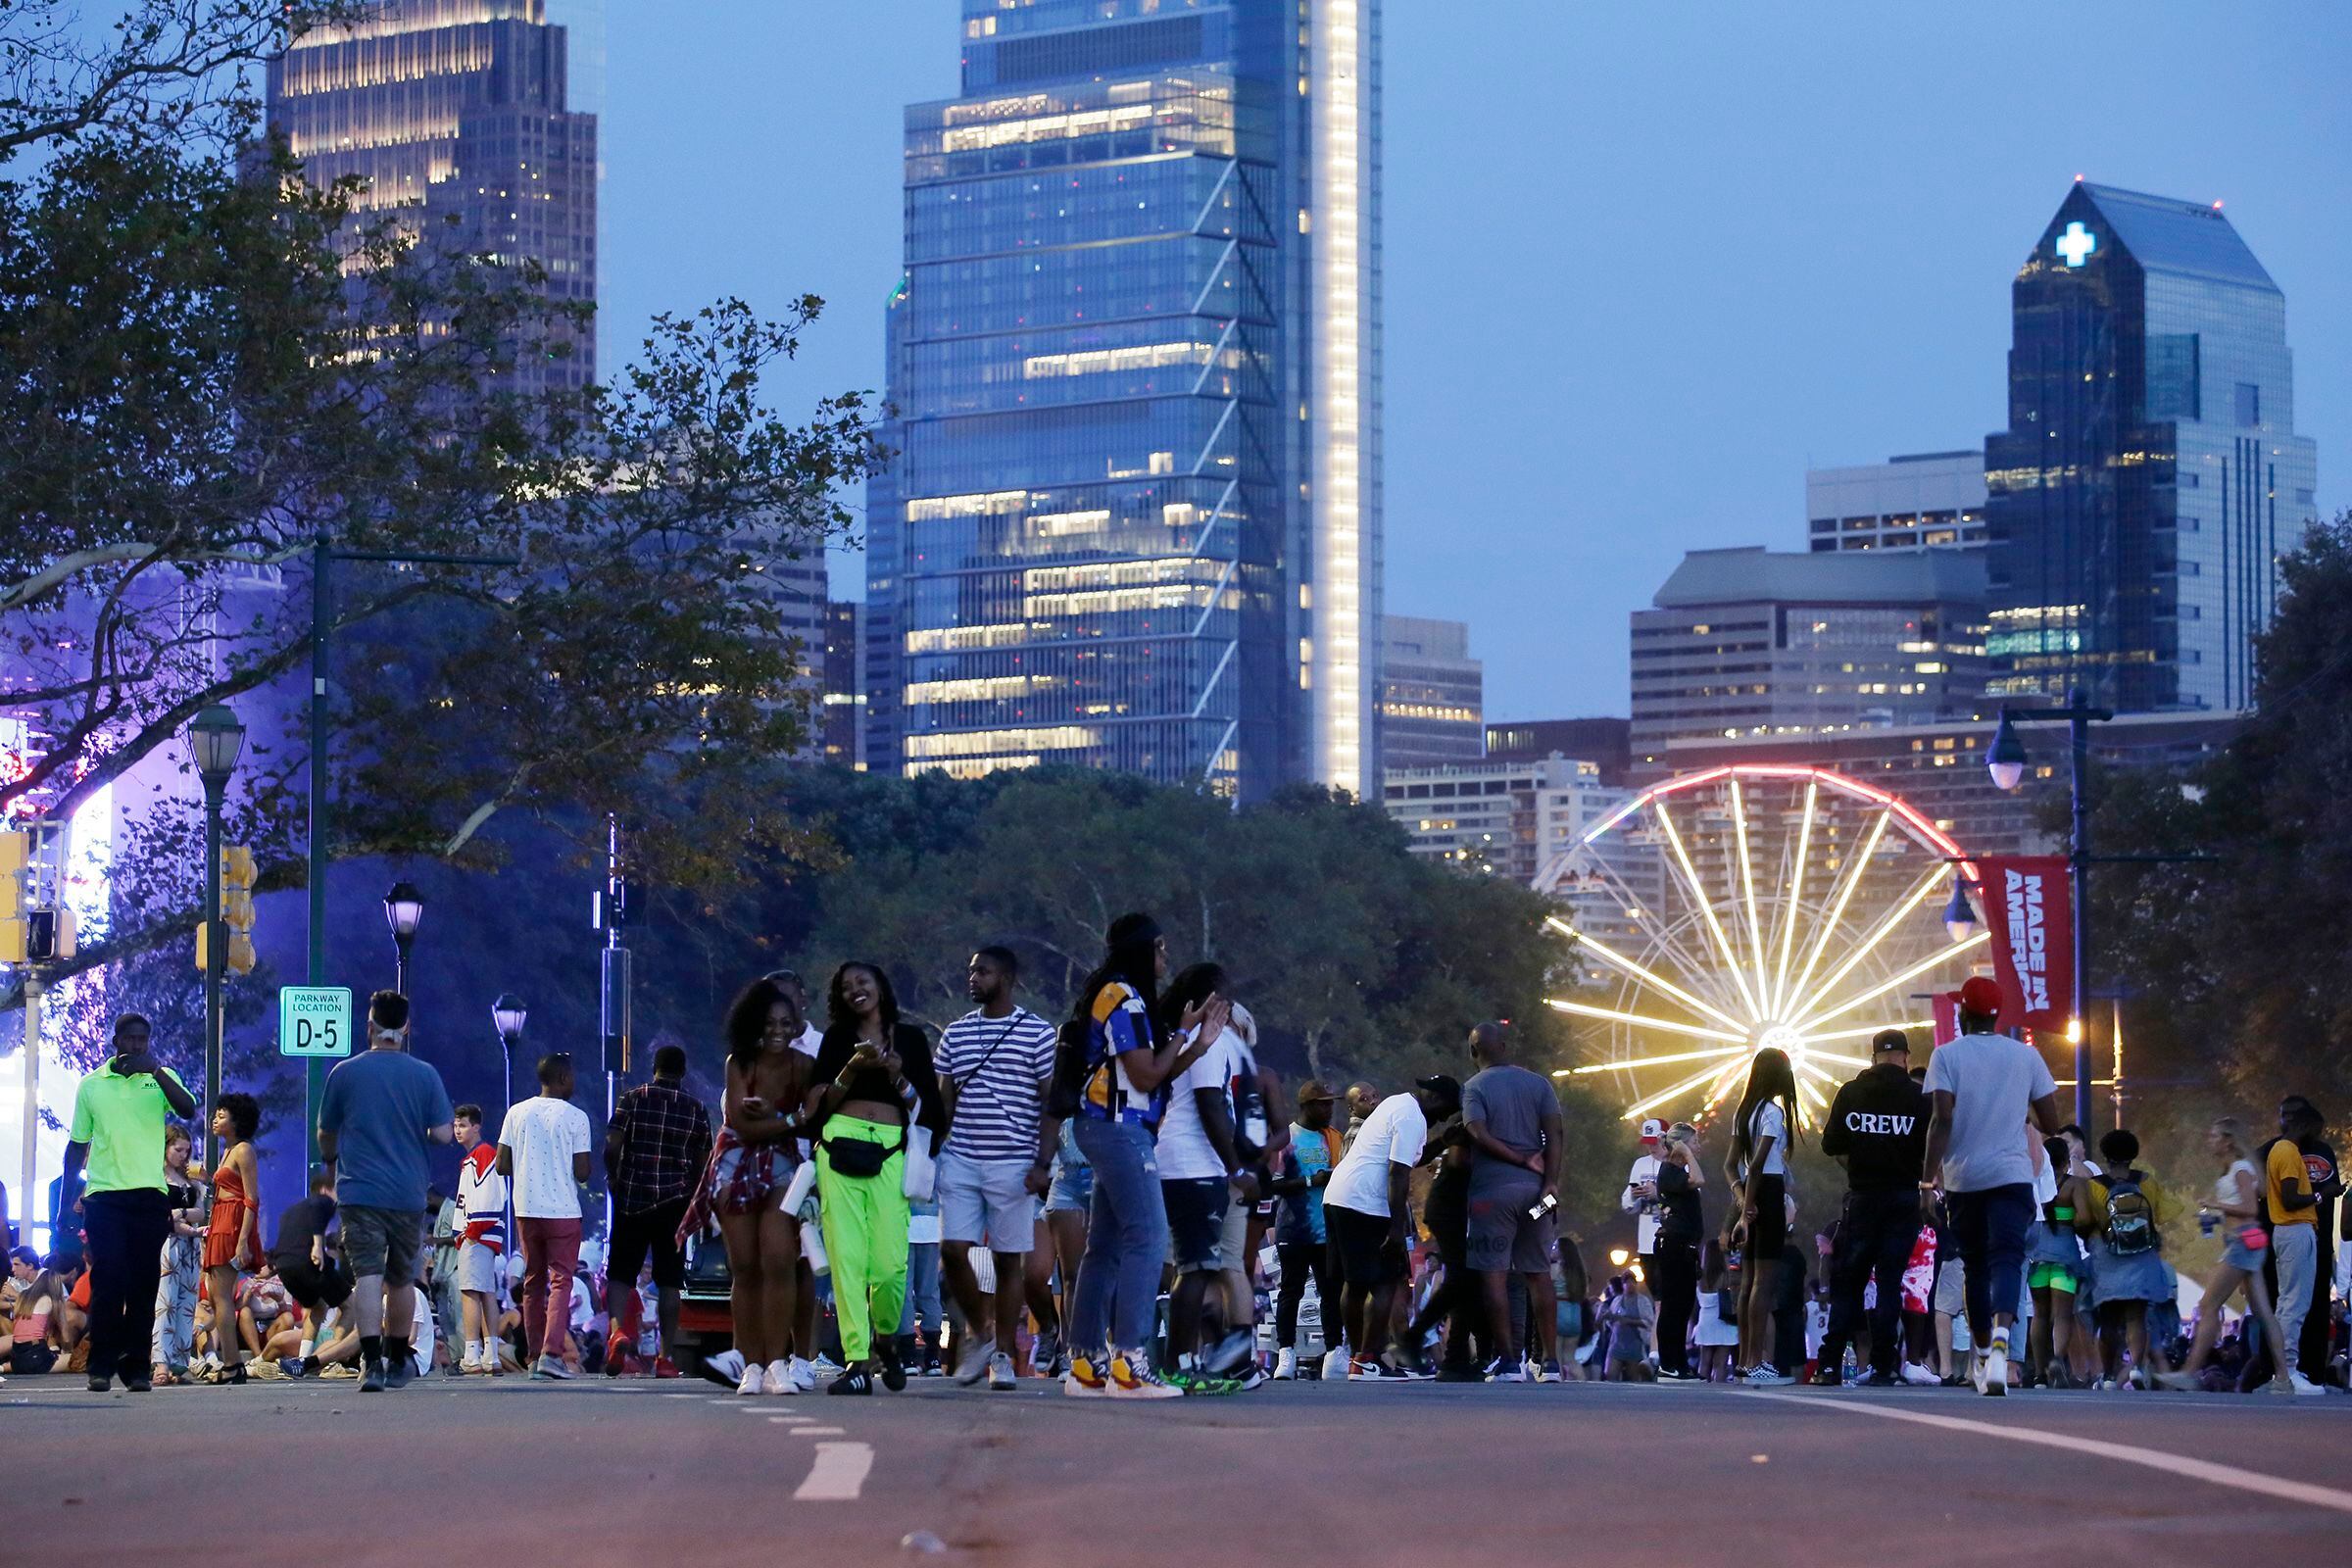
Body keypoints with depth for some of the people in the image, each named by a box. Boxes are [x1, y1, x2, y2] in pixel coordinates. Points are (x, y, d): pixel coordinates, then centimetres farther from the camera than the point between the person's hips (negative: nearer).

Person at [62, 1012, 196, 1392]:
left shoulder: (161, 1078, 9)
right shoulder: (91, 1086, 11)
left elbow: (188, 1110, -10)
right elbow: (77, 1146, 16)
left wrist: (156, 1070, -19)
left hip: (149, 1196, 0)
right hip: (103, 1195, 0)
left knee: (143, 1285, 0)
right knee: (108, 1281, -9)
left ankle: (137, 1367, 5)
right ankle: (101, 1366, -4)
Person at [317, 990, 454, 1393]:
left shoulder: (345, 1073, 0)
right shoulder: (425, 1075, 0)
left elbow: (326, 1134, 10)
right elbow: (443, 1134, -2)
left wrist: (331, 1163, 31)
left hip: (360, 1191, -2)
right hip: (409, 1193, 2)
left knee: (367, 1275, -8)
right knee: (402, 1279, 15)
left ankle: (371, 1361, -22)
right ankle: (398, 1360, 25)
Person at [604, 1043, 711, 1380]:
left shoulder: (632, 1100, -2)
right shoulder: (696, 1110, 3)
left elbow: (611, 1148, -8)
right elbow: (703, 1163, 5)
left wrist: (614, 1181, 7)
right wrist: (694, 1199, 18)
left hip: (631, 1199, -1)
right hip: (675, 1201, 1)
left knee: (620, 1273, 7)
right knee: (669, 1280, 4)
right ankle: (665, 1356, 1)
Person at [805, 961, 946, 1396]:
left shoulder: (910, 1038, 15)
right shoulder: (838, 1038, 16)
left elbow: (927, 1106, 11)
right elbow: (820, 1103, 8)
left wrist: (897, 1076, -5)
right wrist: (853, 1070, -6)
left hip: (890, 1151, -1)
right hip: (840, 1144, 1)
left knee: (890, 1263, -11)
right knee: (846, 1256, -9)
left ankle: (885, 1339, 17)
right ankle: (856, 1360, -9)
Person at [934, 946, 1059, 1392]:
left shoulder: (1037, 1033, -1)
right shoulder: (956, 1033, 12)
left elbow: (1052, 1103, -2)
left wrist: (1042, 1163, -10)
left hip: (1013, 1165, -4)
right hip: (960, 1160, 4)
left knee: (1010, 1259, 1)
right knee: (953, 1250, -7)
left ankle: (1003, 1355, 9)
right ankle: (979, 1335, 13)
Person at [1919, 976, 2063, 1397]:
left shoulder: (1947, 1056, -1)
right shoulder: (2026, 1056, 6)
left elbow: (1943, 1118, -13)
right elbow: (2051, 1124, 8)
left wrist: (1930, 1172, -13)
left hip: (1962, 1178, 0)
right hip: (2012, 1174, 0)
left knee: (1975, 1267, 14)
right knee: (2006, 1260, -10)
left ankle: (1983, 1356, 22)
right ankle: (2000, 1338, -37)